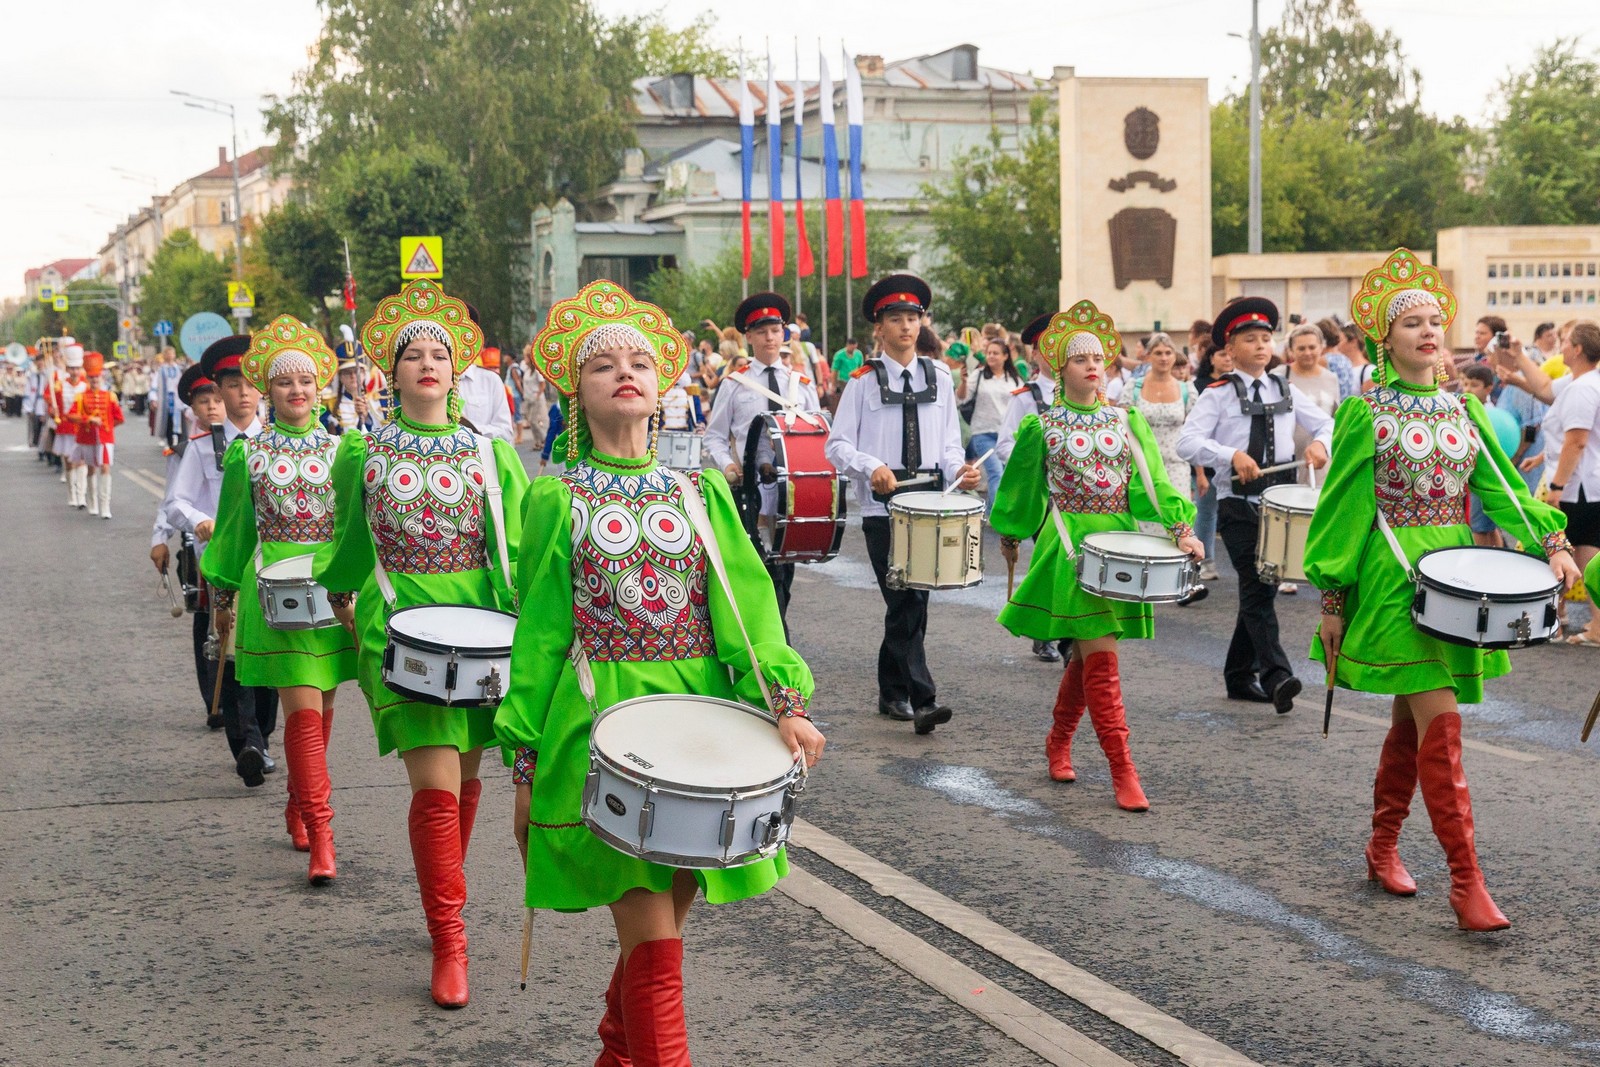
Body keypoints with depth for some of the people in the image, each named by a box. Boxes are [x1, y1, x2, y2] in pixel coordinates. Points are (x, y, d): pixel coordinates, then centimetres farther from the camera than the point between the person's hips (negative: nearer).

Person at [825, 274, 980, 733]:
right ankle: (923, 700, -14)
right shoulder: (864, 381, 0)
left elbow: (949, 443, 14)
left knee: (910, 602, 10)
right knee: (906, 603, -11)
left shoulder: (939, 379, 11)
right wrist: (871, 467, -20)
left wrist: (959, 471, -7)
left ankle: (892, 692, 24)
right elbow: (837, 444, -2)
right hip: (881, 507, -4)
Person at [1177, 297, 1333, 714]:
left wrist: (1320, 442, -8)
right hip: (1238, 505, -5)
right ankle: (1276, 677, -24)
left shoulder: (1286, 391, 13)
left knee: (1264, 588, 11)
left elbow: (1327, 423, 15)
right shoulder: (1218, 394, -2)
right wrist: (1232, 455, -28)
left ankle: (1239, 676, 23)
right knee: (1257, 590, -15)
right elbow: (1187, 442, -13)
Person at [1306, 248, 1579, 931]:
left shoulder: (1463, 408, 10)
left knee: (1412, 722, 13)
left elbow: (1502, 485, 7)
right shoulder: (1365, 413, -4)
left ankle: (1382, 848, 29)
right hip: (1393, 579, -5)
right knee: (1441, 726, -13)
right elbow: (1341, 509, -3)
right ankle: (1465, 882, -12)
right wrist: (1331, 601, -5)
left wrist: (1552, 543, -8)